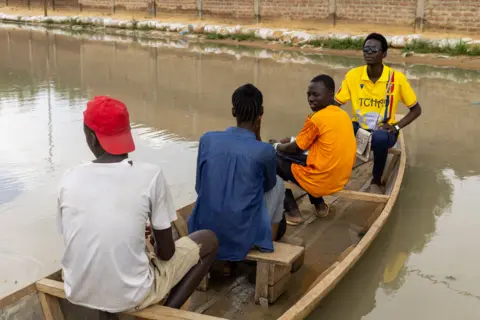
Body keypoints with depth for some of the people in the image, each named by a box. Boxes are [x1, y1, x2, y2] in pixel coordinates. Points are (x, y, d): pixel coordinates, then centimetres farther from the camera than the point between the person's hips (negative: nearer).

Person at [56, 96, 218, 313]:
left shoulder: (69, 179, -6)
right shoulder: (150, 175, -15)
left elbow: (75, 242, 8)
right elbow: (166, 252, -7)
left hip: (77, 293, 4)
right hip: (130, 296, -4)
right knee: (207, 240, 17)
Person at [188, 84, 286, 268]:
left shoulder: (207, 139, -6)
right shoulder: (264, 150, -14)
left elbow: (199, 188, 8)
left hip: (205, 231, 3)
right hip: (243, 236, -3)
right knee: (278, 184, 23)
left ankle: (228, 261, 32)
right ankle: (268, 253, 33)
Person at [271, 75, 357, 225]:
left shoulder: (316, 119, -17)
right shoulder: (344, 115, 7)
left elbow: (295, 149, -5)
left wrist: (278, 146, 15)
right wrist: (288, 140, 20)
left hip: (320, 181, -8)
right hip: (340, 179, 8)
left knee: (275, 159, 9)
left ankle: (292, 212, 7)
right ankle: (319, 205, 25)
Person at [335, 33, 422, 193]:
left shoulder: (397, 78, -13)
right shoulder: (353, 75, -8)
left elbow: (416, 109, -3)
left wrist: (396, 126, -17)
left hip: (383, 130, -2)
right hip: (359, 128, 2)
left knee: (380, 138, -38)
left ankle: (376, 181, -11)